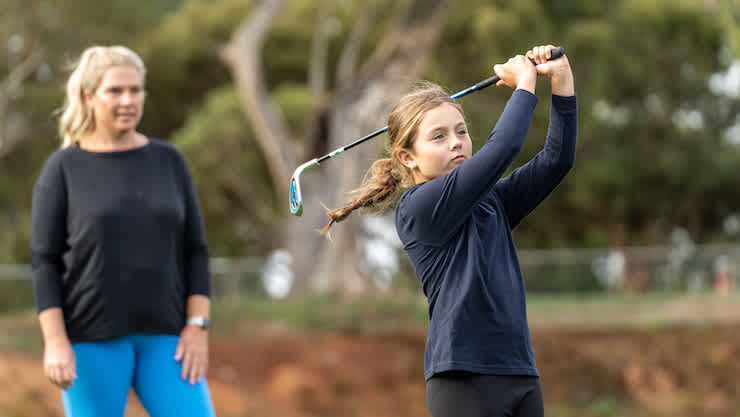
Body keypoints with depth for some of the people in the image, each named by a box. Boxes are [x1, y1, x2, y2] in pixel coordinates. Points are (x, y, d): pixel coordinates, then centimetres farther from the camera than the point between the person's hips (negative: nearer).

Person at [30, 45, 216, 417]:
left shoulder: (168, 162, 7)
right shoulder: (62, 169, -2)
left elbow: (194, 252, 6)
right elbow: (45, 262, -4)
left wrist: (197, 327, -5)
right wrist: (55, 342, -14)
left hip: (161, 335, 3)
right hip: (92, 335, -3)